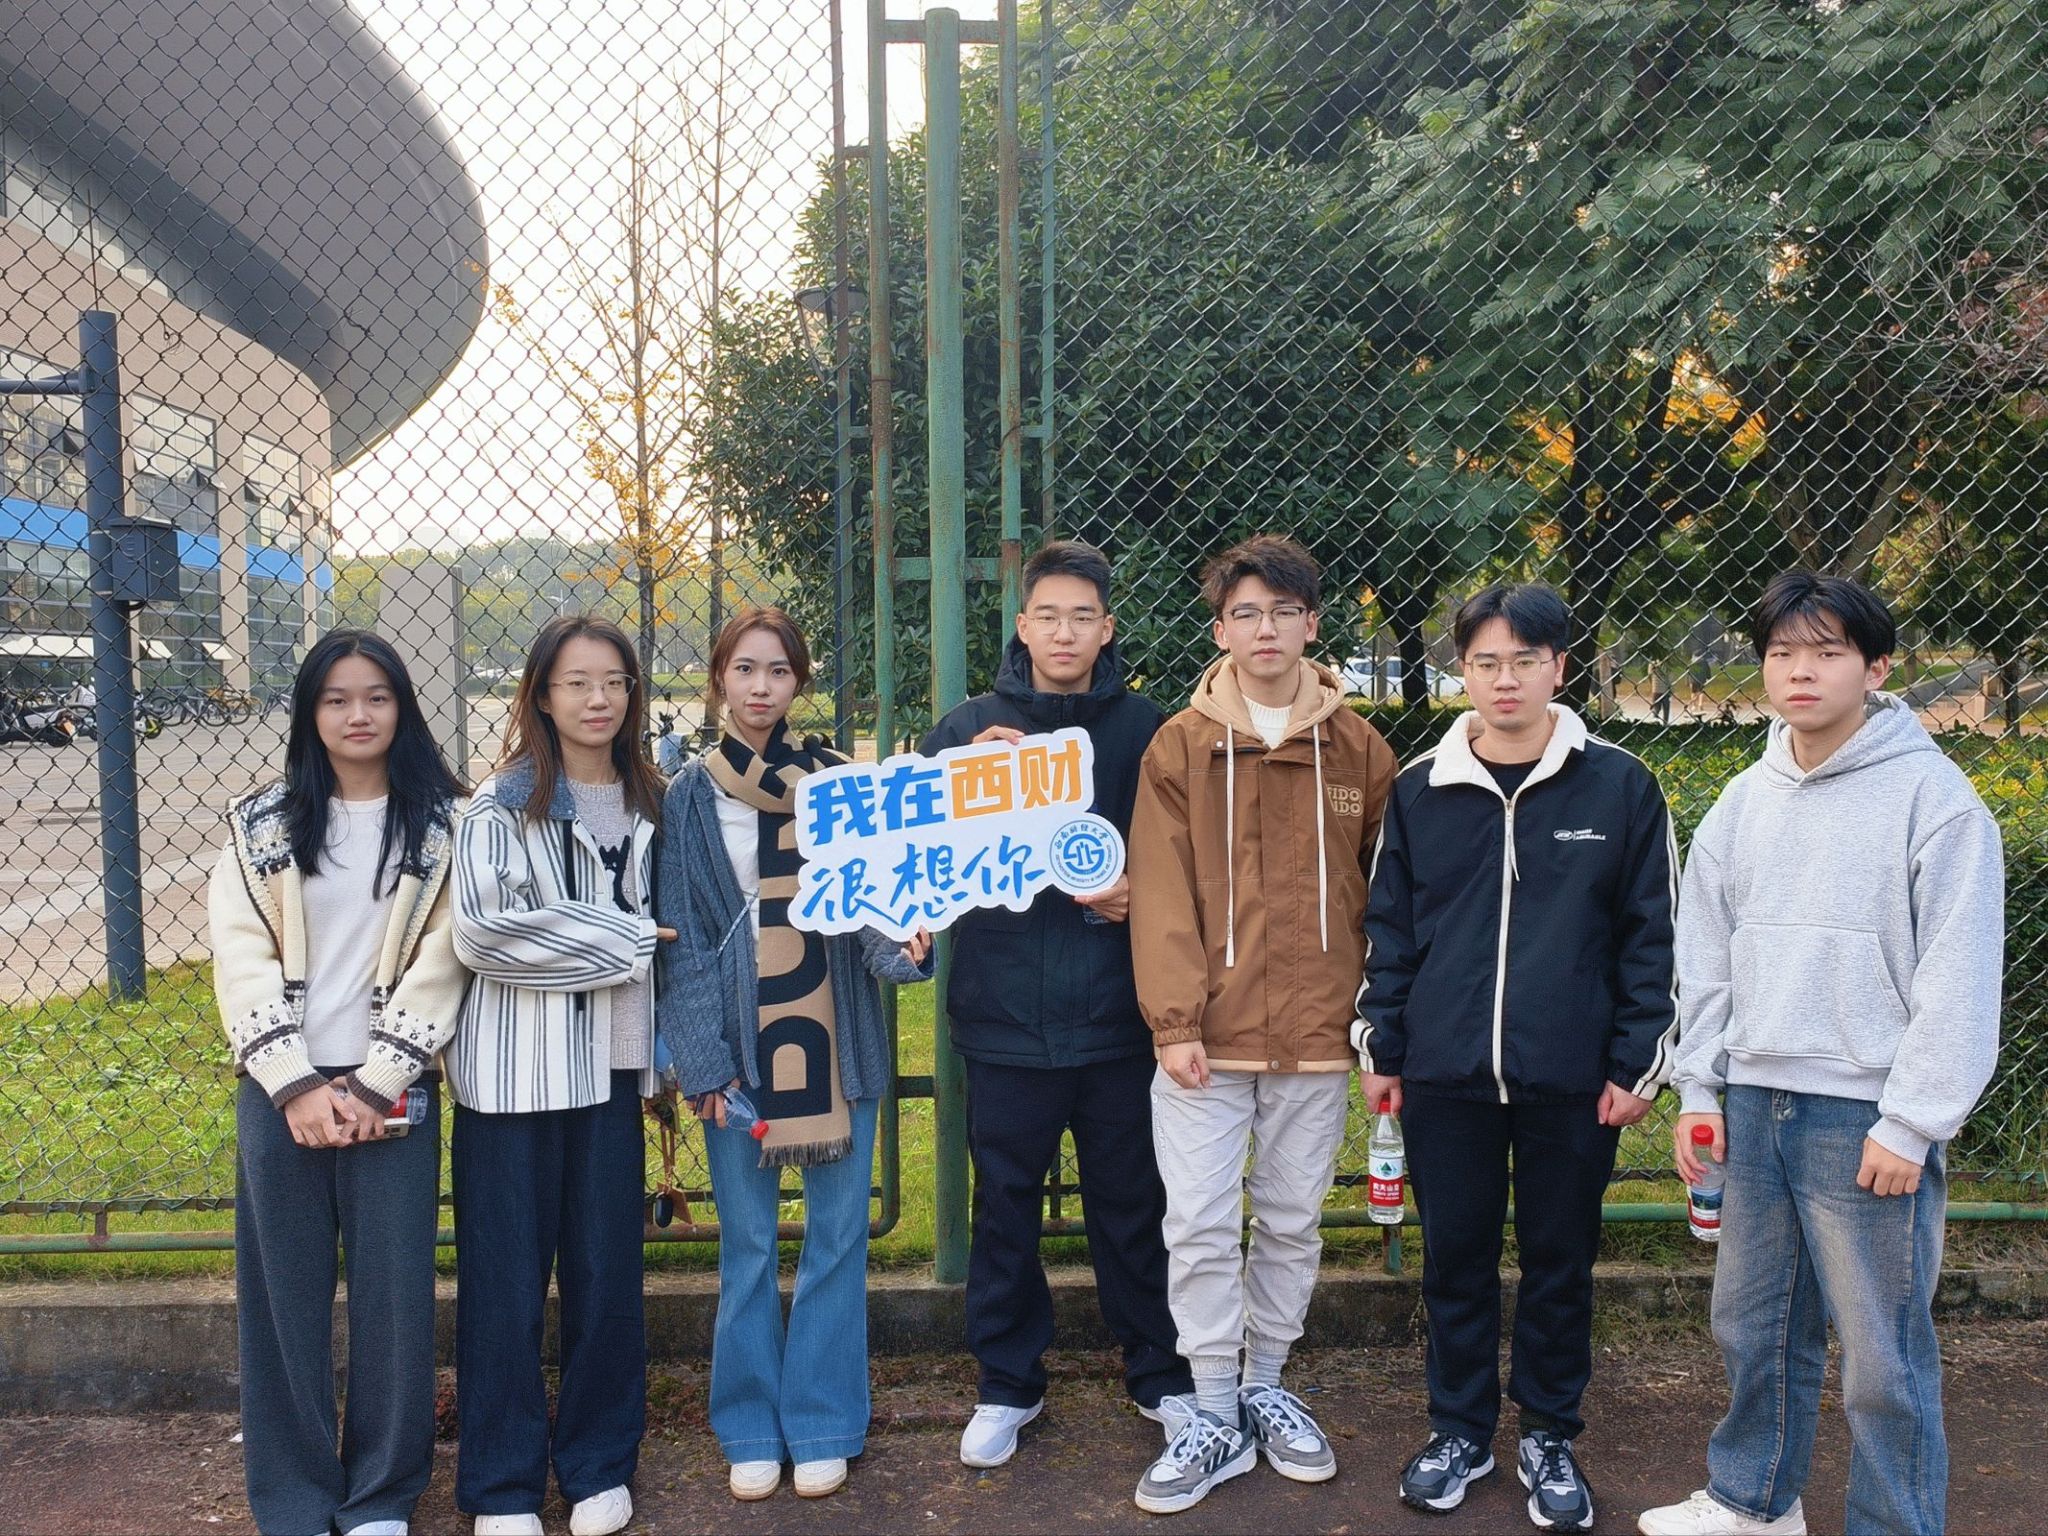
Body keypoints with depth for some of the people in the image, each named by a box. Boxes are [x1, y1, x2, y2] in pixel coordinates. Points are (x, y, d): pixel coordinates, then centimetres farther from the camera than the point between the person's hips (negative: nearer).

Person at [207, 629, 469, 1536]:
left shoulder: (444, 824, 1)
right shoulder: (262, 825, 5)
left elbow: (440, 962, -4)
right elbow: (241, 958, -2)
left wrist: (373, 1085, -11)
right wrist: (297, 1084, -12)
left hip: (393, 1093, -1)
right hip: (279, 1092, 1)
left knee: (394, 1291, 3)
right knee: (283, 1293, 7)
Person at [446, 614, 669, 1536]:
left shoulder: (650, 805, 9)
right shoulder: (501, 804, -6)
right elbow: (480, 929, -18)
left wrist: (666, 1058, 12)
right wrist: (621, 939, -13)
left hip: (610, 1066, 4)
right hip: (513, 1070, -4)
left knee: (607, 1273, 9)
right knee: (505, 1281, 4)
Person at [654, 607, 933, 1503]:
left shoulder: (839, 782, 3)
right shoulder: (690, 797, 1)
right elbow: (680, 940, -1)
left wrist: (901, 946, -21)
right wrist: (703, 1061, -7)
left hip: (834, 1038, 1)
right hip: (740, 1042, 0)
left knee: (837, 1236, 7)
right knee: (748, 1245, 9)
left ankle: (821, 1424, 23)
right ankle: (751, 1427, 25)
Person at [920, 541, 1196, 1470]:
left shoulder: (1143, 729, 2)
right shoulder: (968, 728, 4)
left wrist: (1140, 895, -14)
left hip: (1117, 1014, 0)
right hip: (1004, 1013, 1)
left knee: (1132, 1205, 11)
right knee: (1005, 1208, 11)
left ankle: (1159, 1376, 30)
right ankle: (1008, 1384, 29)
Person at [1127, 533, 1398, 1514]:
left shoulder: (1357, 750, 4)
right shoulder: (1181, 746, -1)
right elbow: (1160, 894, -7)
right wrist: (1174, 1020, -13)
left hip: (1317, 1035, 2)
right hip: (1207, 1036, -1)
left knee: (1293, 1223, 14)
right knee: (1201, 1228, 2)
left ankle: (1265, 1388, 33)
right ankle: (1215, 1415, 18)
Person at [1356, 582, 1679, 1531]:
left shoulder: (1619, 787, -2)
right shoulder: (1419, 790, 3)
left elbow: (1651, 935, 1)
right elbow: (1389, 929, 8)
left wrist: (1639, 1062, -2)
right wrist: (1380, 1047, 6)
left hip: (1573, 1085, -1)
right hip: (1444, 1079, 1)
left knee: (1560, 1264, 12)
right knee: (1455, 1260, 12)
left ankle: (1550, 1436, 32)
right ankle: (1459, 1432, 30)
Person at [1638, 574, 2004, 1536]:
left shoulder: (1930, 794, -9)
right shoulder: (1745, 799, 9)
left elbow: (1959, 977, -12)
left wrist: (1909, 1124, -14)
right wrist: (1698, 1087, 8)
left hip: (1869, 1117, -6)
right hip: (1755, 1104, 6)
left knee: (1883, 1356, 3)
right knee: (1753, 1324, 18)